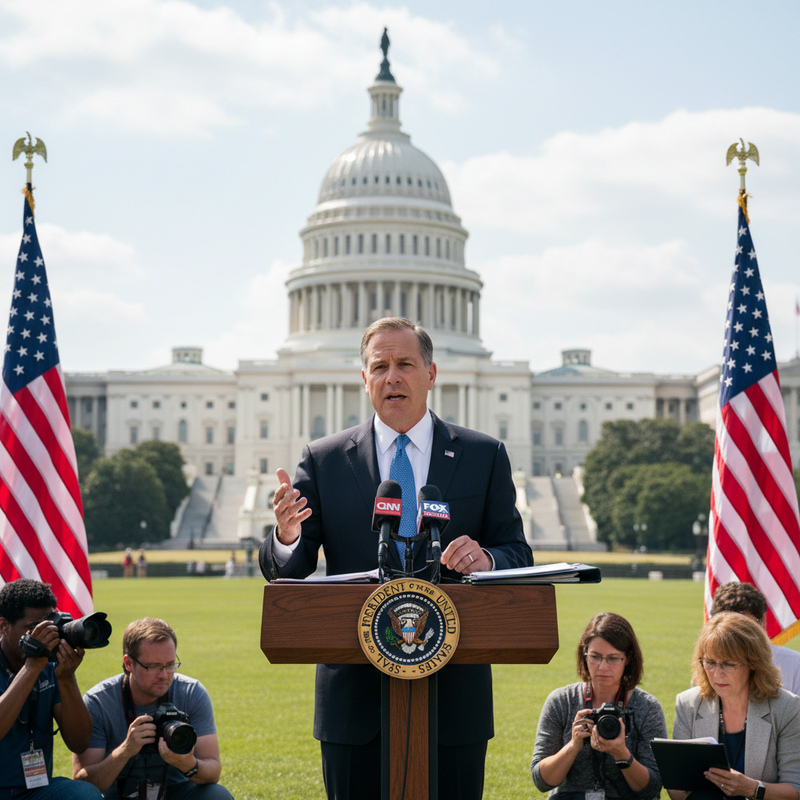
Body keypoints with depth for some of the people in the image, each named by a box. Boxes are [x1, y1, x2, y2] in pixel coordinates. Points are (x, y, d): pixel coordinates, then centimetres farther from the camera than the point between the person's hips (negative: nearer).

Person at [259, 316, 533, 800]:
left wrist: (486, 559, -19)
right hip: (355, 694, 0)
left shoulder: (484, 456, 6)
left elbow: (518, 555, 4)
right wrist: (286, 538, -22)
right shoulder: (324, 461, 5)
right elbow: (286, 574, 2)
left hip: (453, 691, 0)